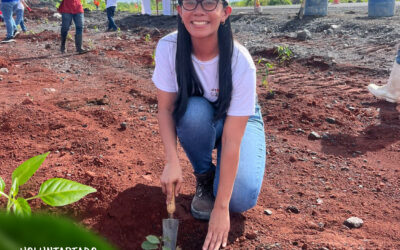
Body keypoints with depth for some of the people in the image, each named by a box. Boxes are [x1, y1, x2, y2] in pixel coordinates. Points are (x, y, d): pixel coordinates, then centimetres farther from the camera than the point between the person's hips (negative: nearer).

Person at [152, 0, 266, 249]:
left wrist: (221, 208, -31)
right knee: (195, 110, -36)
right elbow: (166, 108, -17)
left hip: (239, 121, -2)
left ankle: (219, 176, 11)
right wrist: (172, 162, -31)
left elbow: (231, 140, -33)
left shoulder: (241, 62, -33)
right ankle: (204, 176, -7)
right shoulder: (168, 48, -26)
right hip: (196, 123, 2)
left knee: (240, 199, -25)